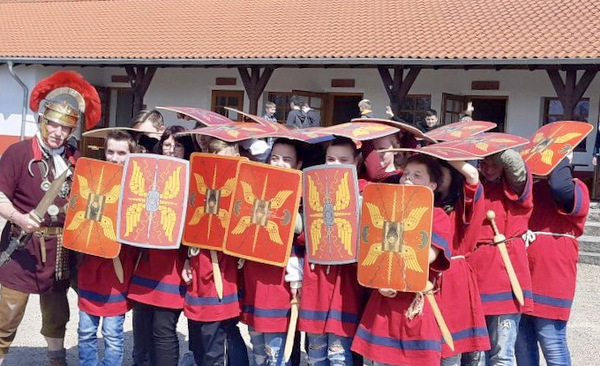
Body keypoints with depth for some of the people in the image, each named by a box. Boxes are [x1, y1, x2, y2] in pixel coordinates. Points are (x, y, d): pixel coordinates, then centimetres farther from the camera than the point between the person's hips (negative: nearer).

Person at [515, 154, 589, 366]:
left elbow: (560, 188, -28)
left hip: (551, 282, -6)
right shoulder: (532, 189, 15)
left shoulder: (576, 189, -5)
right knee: (523, 344, 14)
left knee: (553, 346, -1)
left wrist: (561, 157, -13)